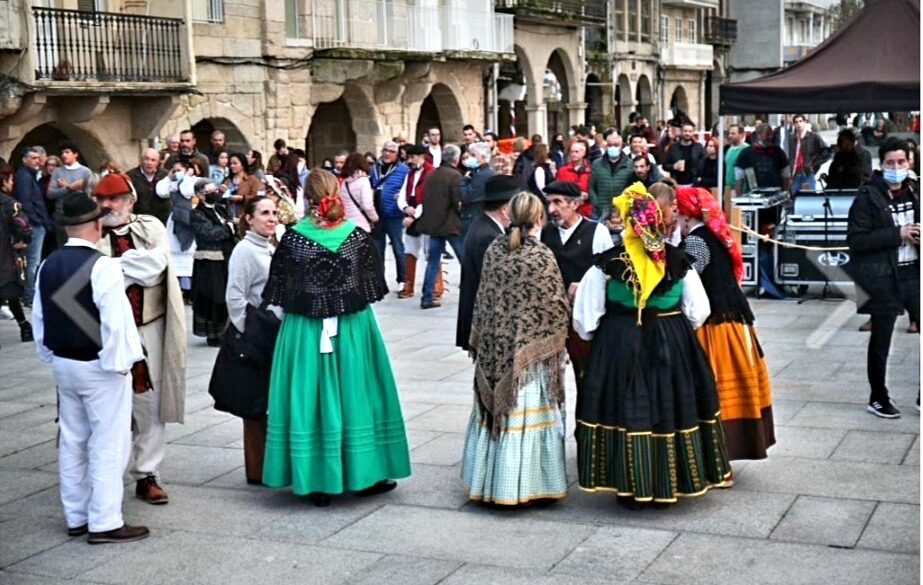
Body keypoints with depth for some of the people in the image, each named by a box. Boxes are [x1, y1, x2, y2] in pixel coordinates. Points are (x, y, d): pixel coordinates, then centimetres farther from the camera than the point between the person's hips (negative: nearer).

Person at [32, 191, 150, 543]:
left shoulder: (48, 266, 4)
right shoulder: (102, 266, -18)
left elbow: (39, 318, 11)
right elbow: (115, 320, -22)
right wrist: (119, 362, -13)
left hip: (63, 364, 8)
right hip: (99, 367, -7)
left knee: (72, 442, 14)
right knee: (107, 444, 0)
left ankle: (76, 518, 23)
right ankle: (105, 523, 3)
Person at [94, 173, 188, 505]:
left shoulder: (152, 228, 5)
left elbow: (157, 262, -14)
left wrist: (116, 267, -13)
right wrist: (133, 270, -16)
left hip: (149, 328, 1)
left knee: (150, 403, 6)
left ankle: (147, 475, 16)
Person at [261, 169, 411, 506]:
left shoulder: (293, 238, -9)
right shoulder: (358, 235, -6)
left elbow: (279, 295, -3)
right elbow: (373, 286, 1)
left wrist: (290, 318, 14)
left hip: (305, 330, -1)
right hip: (354, 327, 1)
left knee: (312, 398, 6)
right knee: (354, 393, 11)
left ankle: (317, 480, 11)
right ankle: (365, 474, 20)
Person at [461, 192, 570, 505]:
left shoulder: (494, 250, 0)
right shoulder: (542, 256, -13)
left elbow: (483, 300, 7)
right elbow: (557, 308, -8)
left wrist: (479, 342, 18)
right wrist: (557, 345, 9)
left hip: (494, 347, 5)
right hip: (532, 351, -4)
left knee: (496, 410, 13)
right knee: (528, 413, 3)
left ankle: (489, 481, 21)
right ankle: (527, 483, 8)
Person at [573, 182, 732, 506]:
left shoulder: (608, 263, -10)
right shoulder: (678, 261, -5)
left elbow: (585, 320, -7)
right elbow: (697, 313, 1)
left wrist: (598, 337, 12)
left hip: (619, 346, -2)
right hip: (674, 346, 2)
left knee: (628, 410, 6)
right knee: (671, 408, 12)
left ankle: (632, 488, 11)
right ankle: (669, 485, 21)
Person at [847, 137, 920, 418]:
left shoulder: (915, 191, 8)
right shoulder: (868, 196, -8)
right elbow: (855, 240, -14)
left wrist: (917, 234, -2)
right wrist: (897, 234, -19)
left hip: (914, 273, 4)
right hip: (884, 278, -4)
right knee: (881, 341, 8)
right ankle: (878, 398, 23)